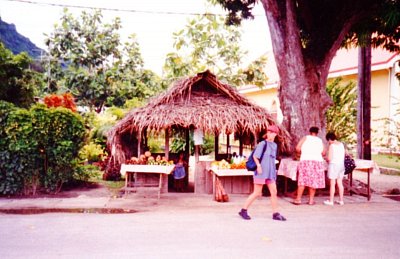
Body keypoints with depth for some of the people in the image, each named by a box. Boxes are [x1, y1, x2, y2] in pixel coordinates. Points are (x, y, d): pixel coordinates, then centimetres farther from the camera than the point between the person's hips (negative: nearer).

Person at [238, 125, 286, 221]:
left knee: (274, 192, 3)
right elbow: (255, 156, -13)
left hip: (270, 173, 7)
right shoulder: (262, 144, -8)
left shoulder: (275, 145, 13)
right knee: (257, 193, -2)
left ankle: (275, 214, 11)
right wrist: (258, 165, -22)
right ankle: (243, 210, 10)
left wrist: (274, 170, 18)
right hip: (261, 173, -7)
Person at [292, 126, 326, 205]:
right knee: (313, 181, 7)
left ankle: (298, 199, -1)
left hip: (306, 160, -2)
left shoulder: (305, 138, 6)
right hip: (317, 161, 2)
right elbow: (323, 153, 10)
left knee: (302, 181, -1)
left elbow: (297, 148, -3)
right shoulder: (320, 140, 13)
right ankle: (311, 200, 10)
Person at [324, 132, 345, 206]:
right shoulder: (341, 144, 7)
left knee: (332, 184, -1)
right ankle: (341, 200, 17)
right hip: (341, 164, 7)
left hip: (333, 165, -7)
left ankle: (331, 201, 5)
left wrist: (326, 159, 4)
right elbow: (343, 155, 12)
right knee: (340, 183, 12)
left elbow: (329, 158, -17)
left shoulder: (331, 146, -13)